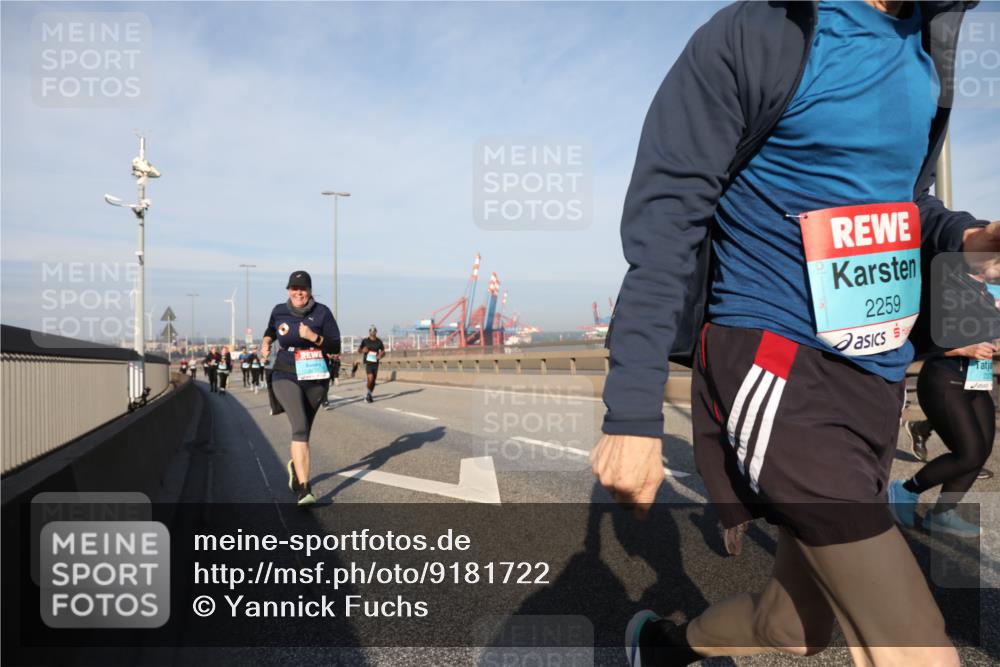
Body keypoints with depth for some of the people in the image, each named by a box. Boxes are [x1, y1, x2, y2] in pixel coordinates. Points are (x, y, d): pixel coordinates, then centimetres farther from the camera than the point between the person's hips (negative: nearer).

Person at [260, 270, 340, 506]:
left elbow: (335, 347, -7)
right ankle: (304, 489, -23)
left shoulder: (321, 312, -5)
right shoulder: (279, 311, 2)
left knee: (303, 429, 14)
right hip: (286, 377, -1)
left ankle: (295, 465, 46)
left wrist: (314, 337, -21)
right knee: (300, 427, -19)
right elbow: (271, 329, 26)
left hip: (315, 379, 1)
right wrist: (265, 343, 8)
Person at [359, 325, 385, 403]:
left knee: (373, 380, 8)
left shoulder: (379, 341, 2)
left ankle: (369, 395, 27)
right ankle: (368, 393, 2)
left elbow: (383, 352, 9)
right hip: (368, 362, -3)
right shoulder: (365, 341, -2)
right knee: (370, 378, -20)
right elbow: (359, 351, 7)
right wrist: (363, 350, -16)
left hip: (375, 363, 3)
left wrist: (380, 355, -13)